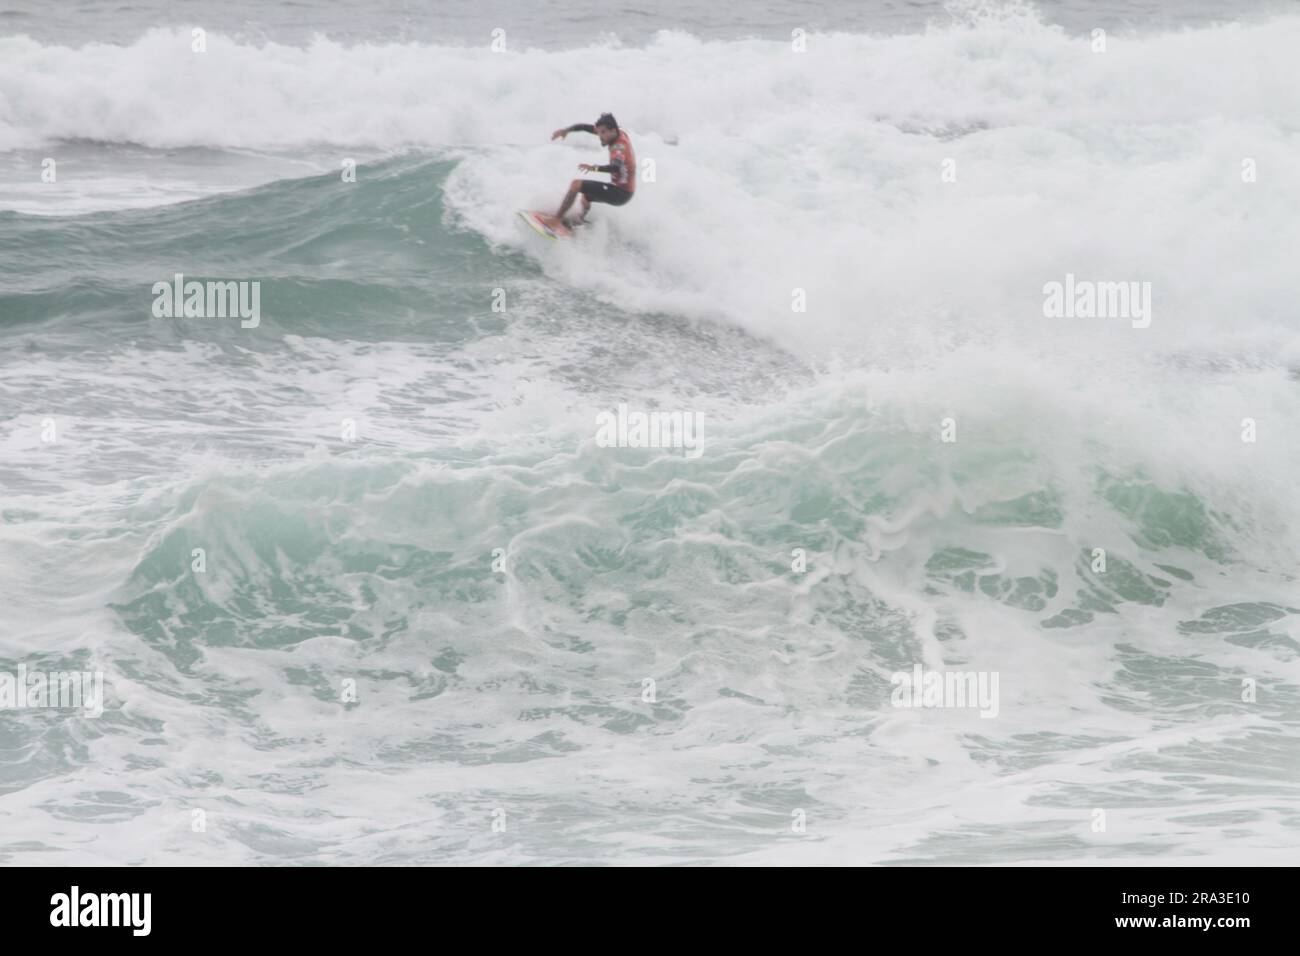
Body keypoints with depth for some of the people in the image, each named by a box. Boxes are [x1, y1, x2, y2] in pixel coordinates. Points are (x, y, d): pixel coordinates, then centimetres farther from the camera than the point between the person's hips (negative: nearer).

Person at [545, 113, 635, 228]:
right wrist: (566, 130, -16)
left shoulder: (619, 146, -26)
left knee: (576, 185, -14)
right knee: (586, 196, 31)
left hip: (621, 193, -10)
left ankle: (556, 219, -11)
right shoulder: (619, 133, -1)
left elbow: (617, 167, -47)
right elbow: (587, 127, 0)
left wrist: (595, 168, -61)